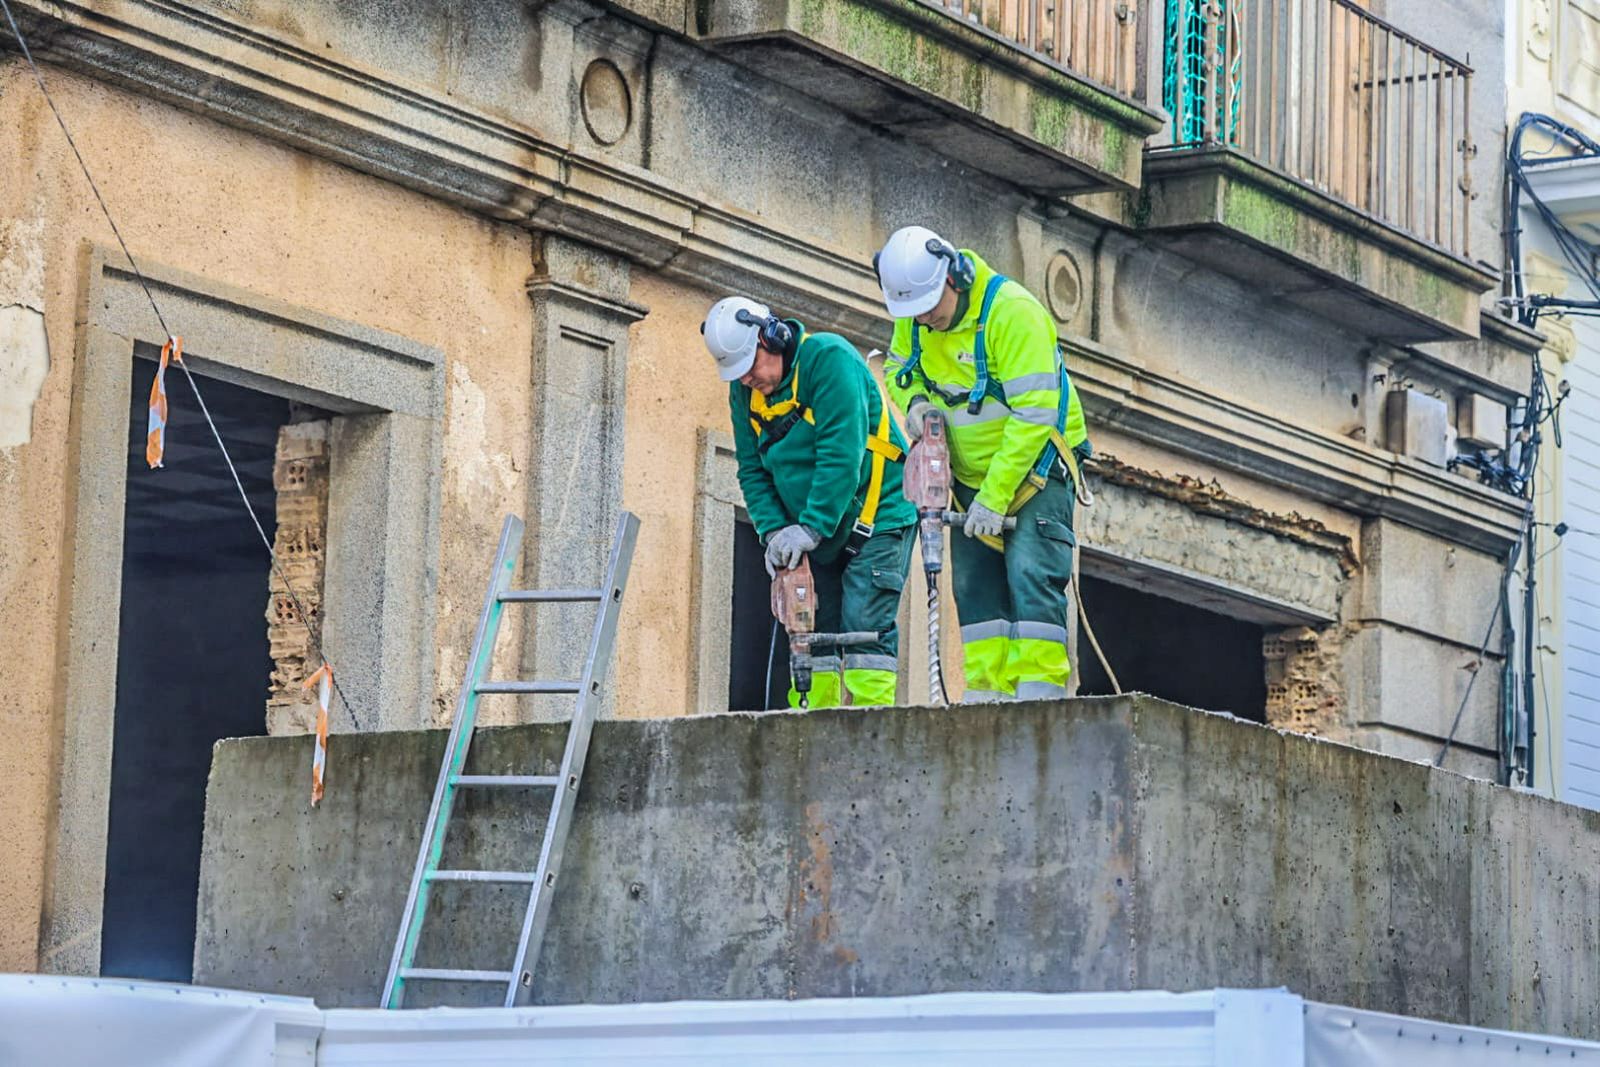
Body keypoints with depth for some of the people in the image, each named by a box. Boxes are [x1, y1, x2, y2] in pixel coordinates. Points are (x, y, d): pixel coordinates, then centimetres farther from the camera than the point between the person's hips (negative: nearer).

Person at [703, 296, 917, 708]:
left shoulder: (828, 357, -18)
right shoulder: (743, 390, 4)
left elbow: (842, 454, -24)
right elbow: (752, 472, 5)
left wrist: (810, 528, -26)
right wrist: (775, 531, -12)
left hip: (877, 518, -7)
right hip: (815, 535, 7)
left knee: (865, 631, -14)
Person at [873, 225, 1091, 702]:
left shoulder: (1012, 311, -26)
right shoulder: (913, 314, -4)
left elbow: (1034, 414, -28)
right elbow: (898, 369, 15)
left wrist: (994, 498, -28)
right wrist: (915, 402, -11)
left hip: (1034, 465, -7)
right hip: (970, 474, 7)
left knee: (1030, 573, -18)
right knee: (975, 585, 1)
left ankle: (1041, 691, -20)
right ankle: (987, 692, 1)